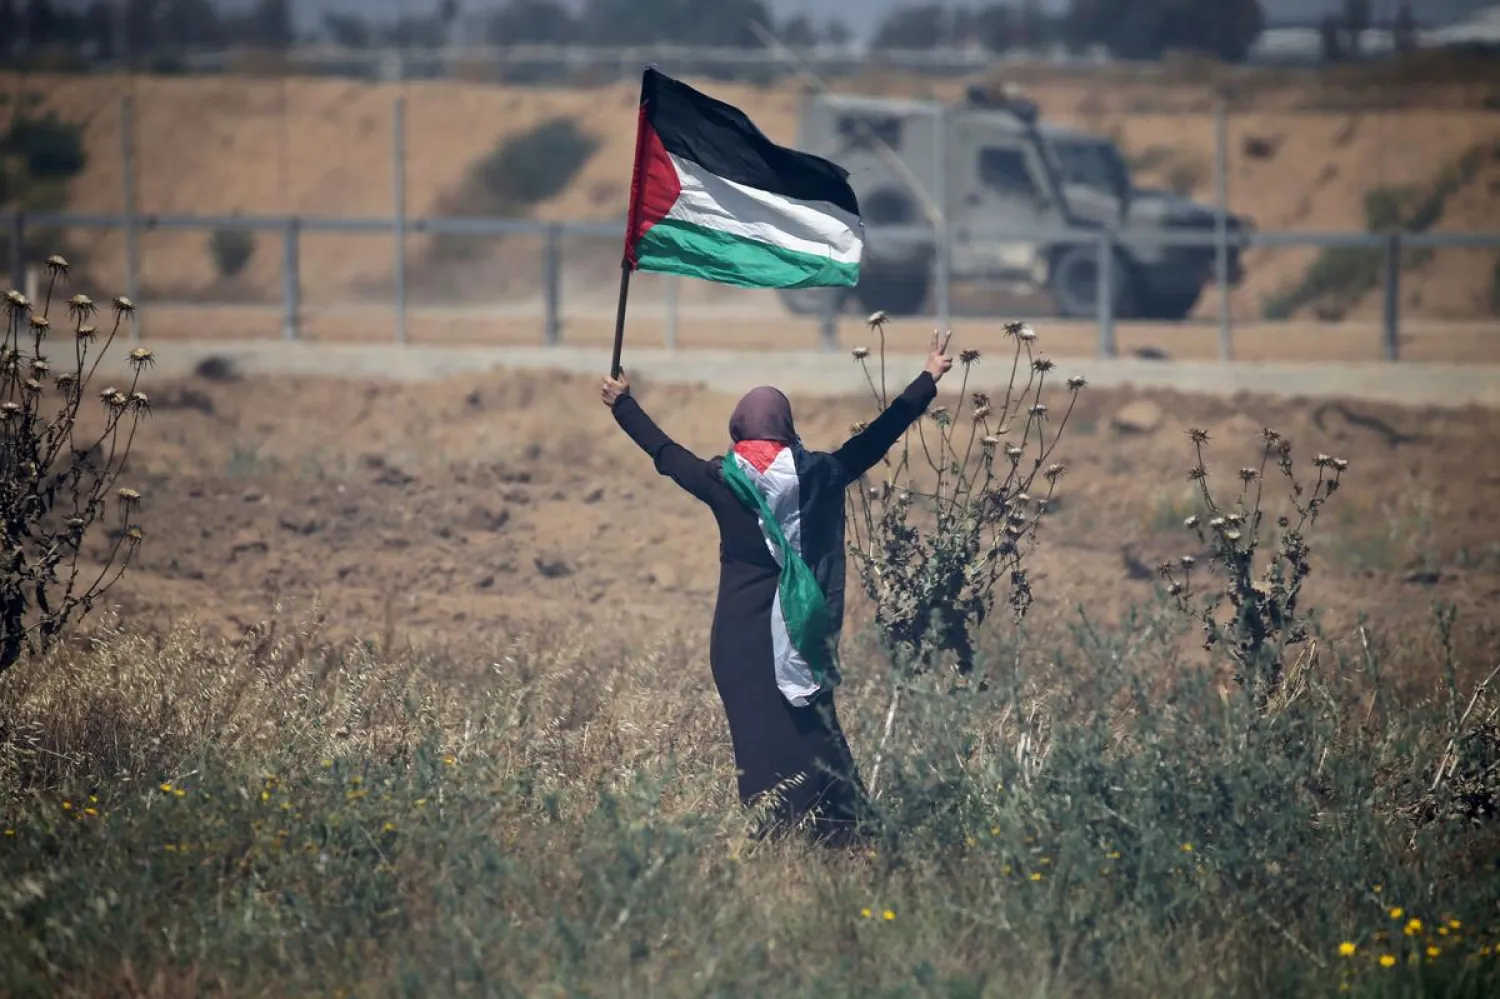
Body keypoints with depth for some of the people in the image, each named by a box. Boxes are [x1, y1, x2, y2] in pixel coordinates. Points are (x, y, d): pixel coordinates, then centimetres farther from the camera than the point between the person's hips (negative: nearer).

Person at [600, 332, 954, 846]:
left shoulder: (722, 480, -4)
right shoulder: (817, 475, -3)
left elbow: (663, 451, 11)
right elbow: (876, 438, 7)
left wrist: (623, 403, 28)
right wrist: (928, 381, 18)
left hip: (741, 627, -2)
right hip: (802, 625, 2)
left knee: (758, 727, 1)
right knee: (812, 721, 9)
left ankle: (772, 829, -2)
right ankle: (841, 823, 5)